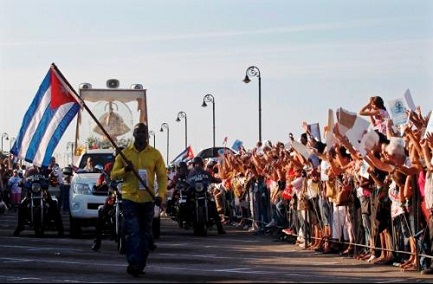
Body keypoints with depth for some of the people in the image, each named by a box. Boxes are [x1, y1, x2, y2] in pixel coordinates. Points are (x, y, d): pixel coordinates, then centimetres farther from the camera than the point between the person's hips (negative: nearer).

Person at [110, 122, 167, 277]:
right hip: (129, 199, -2)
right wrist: (125, 170, -14)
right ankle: (134, 263, -14)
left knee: (145, 234, 7)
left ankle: (141, 264, 16)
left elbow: (162, 176, 4)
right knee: (133, 233, -11)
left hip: (148, 200, 2)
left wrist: (161, 194, -9)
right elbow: (113, 175, 6)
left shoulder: (155, 154, 5)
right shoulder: (124, 153, 5)